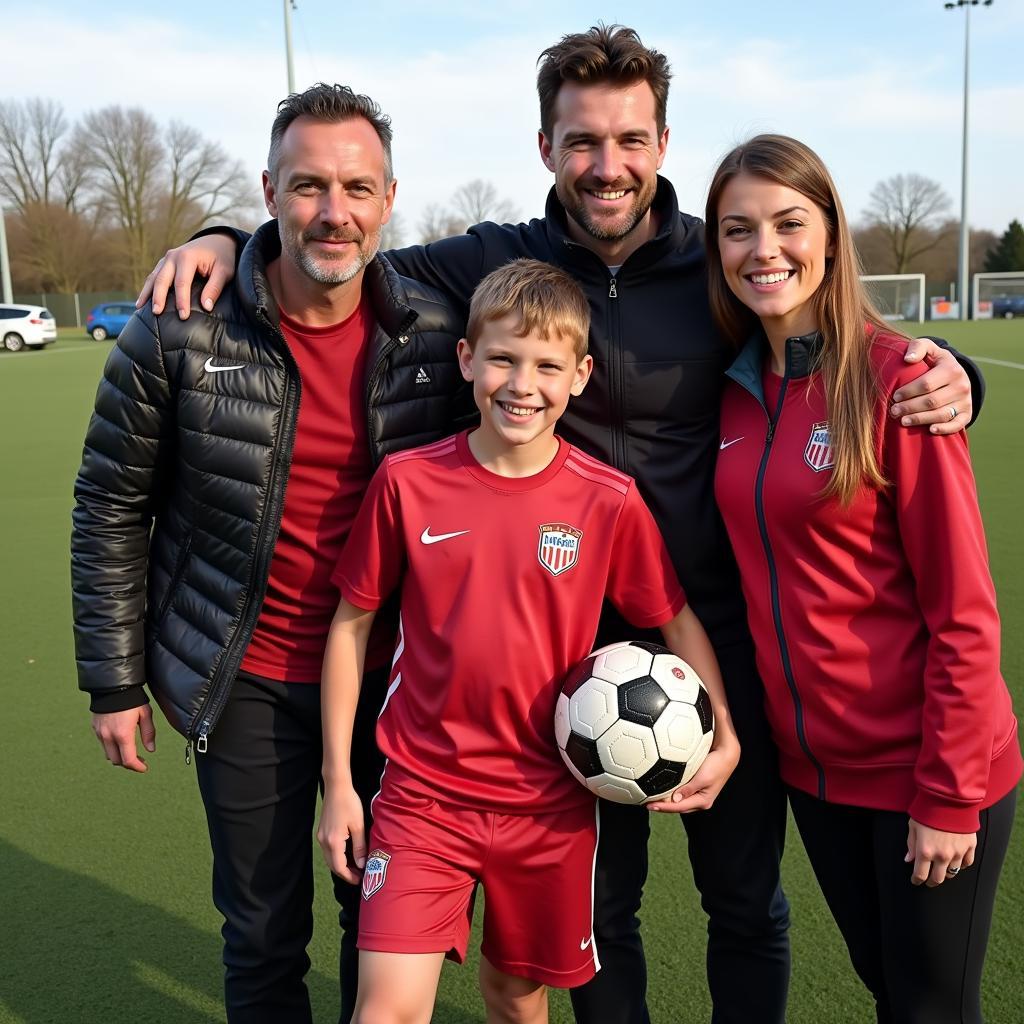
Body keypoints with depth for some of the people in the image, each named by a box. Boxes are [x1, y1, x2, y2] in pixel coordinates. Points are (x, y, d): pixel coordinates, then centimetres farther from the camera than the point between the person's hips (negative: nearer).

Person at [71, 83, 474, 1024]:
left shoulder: (437, 331, -7)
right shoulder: (180, 332, -13)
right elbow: (113, 510, -3)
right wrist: (115, 682, -2)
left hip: (399, 674, 2)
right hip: (249, 682, -1)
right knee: (265, 936, 13)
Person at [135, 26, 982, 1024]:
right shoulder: (498, 263, -3)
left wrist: (946, 375, -19)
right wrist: (231, 240, -5)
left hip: (723, 637, 0)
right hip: (578, 643, 1)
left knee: (745, 900, 18)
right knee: (596, 900, 20)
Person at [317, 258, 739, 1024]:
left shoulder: (609, 500, -8)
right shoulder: (407, 480, -8)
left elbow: (678, 619, 5)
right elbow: (352, 623, 1)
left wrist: (724, 737, -8)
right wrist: (338, 779, 1)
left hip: (551, 803, 1)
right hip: (424, 792, -1)